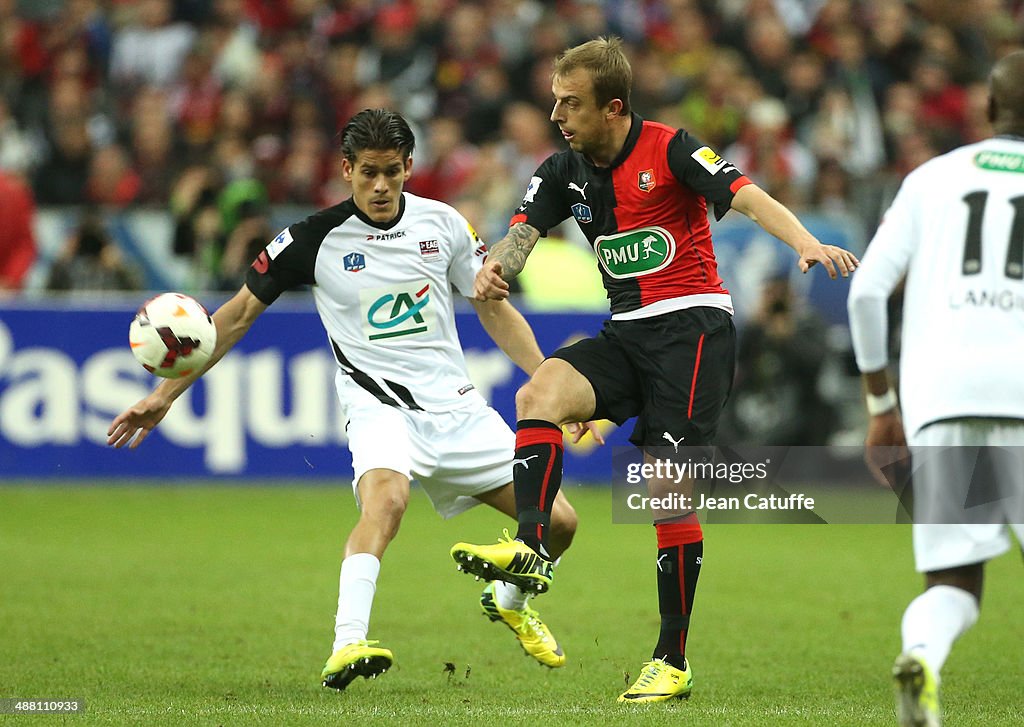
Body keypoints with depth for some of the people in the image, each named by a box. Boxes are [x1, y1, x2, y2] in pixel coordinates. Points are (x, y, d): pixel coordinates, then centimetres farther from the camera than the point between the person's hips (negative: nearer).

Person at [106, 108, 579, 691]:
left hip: (456, 405, 4)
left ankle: (510, 601, 36)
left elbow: (495, 309, 13)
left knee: (558, 522, 4)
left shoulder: (443, 223, 1)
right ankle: (347, 645, -48)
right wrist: (166, 393, -2)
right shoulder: (315, 239, -7)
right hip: (378, 404, -4)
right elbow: (239, 315, 0)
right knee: (386, 498, -37)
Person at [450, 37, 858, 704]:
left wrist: (808, 244, -36)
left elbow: (748, 198, -18)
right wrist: (496, 268, -28)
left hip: (694, 325, -6)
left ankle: (673, 662, -3)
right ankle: (530, 549, -34)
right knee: (543, 389, -24)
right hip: (627, 332, 6)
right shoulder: (564, 171, 8)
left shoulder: (669, 149, -9)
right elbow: (524, 232, -4)